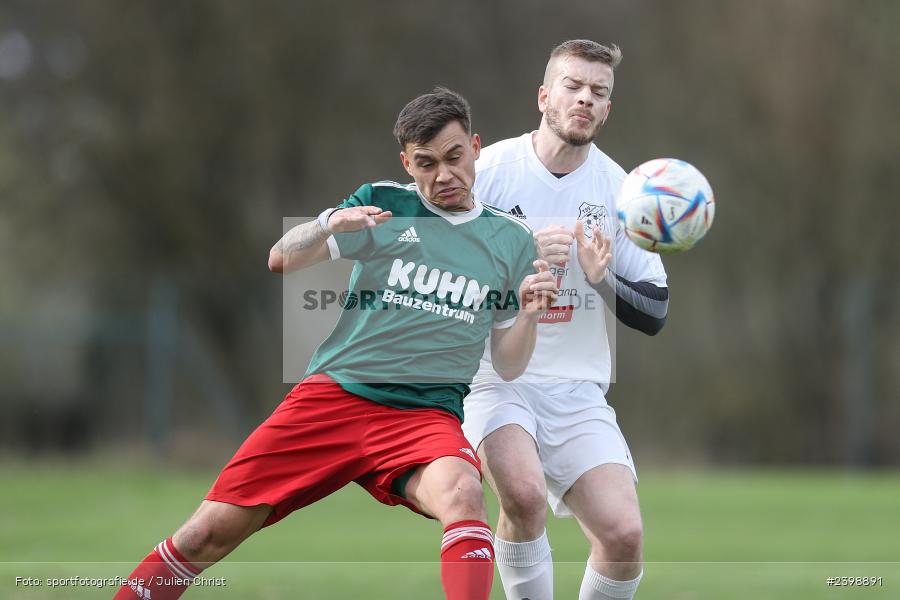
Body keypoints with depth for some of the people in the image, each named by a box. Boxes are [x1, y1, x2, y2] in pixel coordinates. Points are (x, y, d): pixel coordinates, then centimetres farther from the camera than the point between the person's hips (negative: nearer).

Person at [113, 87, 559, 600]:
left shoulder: (512, 241, 10)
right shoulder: (381, 205, 6)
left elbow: (507, 366, 12)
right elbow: (282, 261, -2)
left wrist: (529, 316, -9)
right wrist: (328, 225, -22)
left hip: (426, 414, 0)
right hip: (334, 396, 0)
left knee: (461, 494, -35)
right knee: (211, 532, -8)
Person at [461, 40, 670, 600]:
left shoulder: (619, 188, 3)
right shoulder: (489, 168, -4)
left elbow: (655, 313, 4)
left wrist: (602, 280, -16)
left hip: (577, 391, 3)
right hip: (491, 378, -3)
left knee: (624, 534, -15)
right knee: (525, 493, -31)